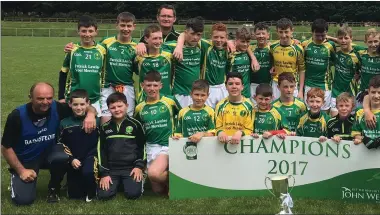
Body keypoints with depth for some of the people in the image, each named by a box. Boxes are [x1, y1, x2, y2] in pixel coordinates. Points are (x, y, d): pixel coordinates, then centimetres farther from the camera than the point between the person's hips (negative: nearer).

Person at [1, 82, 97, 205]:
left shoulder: (57, 108, -17)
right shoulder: (17, 116, -22)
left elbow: (87, 108, -8)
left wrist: (90, 114, -32)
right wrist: (21, 170, -15)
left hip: (49, 152, 2)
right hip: (24, 160, -2)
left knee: (64, 157, -33)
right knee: (23, 199, -18)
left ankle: (54, 188, -2)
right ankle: (17, 179, 18)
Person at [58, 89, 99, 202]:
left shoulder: (96, 121, -4)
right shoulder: (64, 123, 1)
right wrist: (71, 159, -9)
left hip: (90, 157, -3)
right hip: (74, 161, 3)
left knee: (88, 173, -36)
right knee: (74, 195, 5)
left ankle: (91, 192, -3)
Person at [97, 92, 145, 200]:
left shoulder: (135, 124, 0)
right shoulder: (105, 127, 4)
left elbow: (142, 146, 4)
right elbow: (101, 150, 4)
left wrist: (139, 166, -6)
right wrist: (104, 173, -3)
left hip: (131, 167, -2)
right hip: (111, 169, 2)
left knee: (133, 193, -21)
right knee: (103, 195, -16)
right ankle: (118, 183, 15)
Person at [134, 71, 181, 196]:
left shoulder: (170, 101, -3)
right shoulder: (139, 108, 6)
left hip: (168, 145, -4)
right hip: (151, 147, 4)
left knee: (153, 173, -31)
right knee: (158, 190, 0)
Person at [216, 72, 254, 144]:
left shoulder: (248, 105, 2)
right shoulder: (220, 105, 5)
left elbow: (249, 130, 3)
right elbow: (218, 128, 8)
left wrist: (240, 133, -16)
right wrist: (220, 132, -14)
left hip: (243, 141, -1)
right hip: (224, 141, 1)